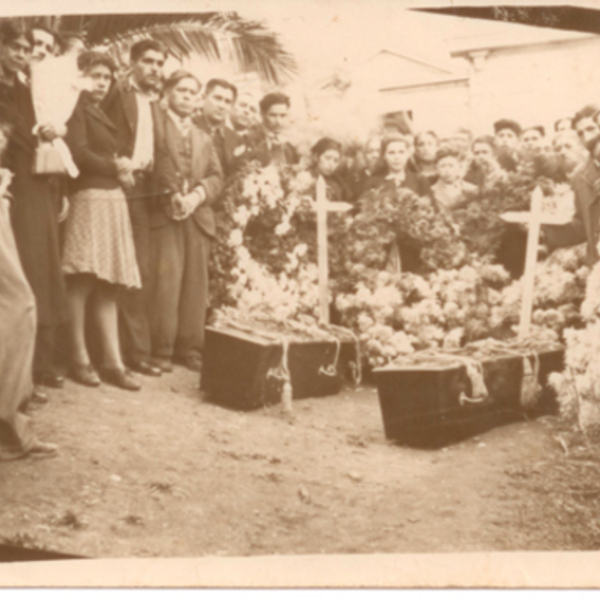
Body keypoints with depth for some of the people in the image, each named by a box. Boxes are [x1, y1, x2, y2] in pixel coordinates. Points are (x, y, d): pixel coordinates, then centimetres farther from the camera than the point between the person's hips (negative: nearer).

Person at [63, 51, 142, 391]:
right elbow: (79, 152, -13)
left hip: (113, 200, 8)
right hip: (89, 198, -8)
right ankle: (79, 358, -4)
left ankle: (113, 362, 2)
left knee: (107, 285, 3)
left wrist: (124, 169, -2)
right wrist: (115, 168, -2)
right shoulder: (77, 109, -1)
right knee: (82, 281, -10)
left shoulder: (102, 114, 25)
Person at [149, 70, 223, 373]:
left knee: (195, 283, 2)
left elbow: (216, 176, 15)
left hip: (198, 216, 5)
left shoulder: (204, 137, 26)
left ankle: (190, 348, 7)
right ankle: (161, 349, -6)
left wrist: (197, 195, -5)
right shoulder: (154, 123, 8)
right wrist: (170, 195, -13)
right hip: (164, 213, -5)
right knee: (165, 280, -11)